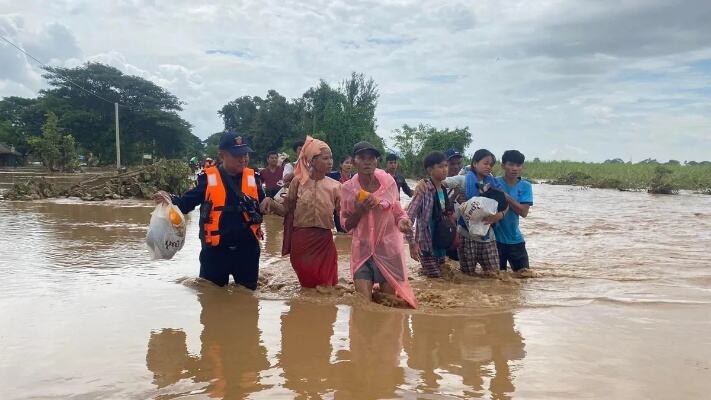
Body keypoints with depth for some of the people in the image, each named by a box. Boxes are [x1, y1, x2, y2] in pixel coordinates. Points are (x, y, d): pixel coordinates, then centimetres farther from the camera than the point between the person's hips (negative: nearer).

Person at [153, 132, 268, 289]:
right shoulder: (208, 179, -4)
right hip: (215, 250, -1)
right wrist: (171, 200, -24)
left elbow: (262, 206, 8)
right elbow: (186, 203, -6)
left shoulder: (253, 178, 2)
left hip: (247, 249, 2)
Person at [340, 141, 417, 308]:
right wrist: (359, 210, -15)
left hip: (389, 249, 0)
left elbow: (397, 212, 8)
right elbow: (346, 225, 4)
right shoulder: (348, 188, -3)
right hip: (362, 250, 0)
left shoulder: (388, 182, -4)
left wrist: (402, 221, -15)